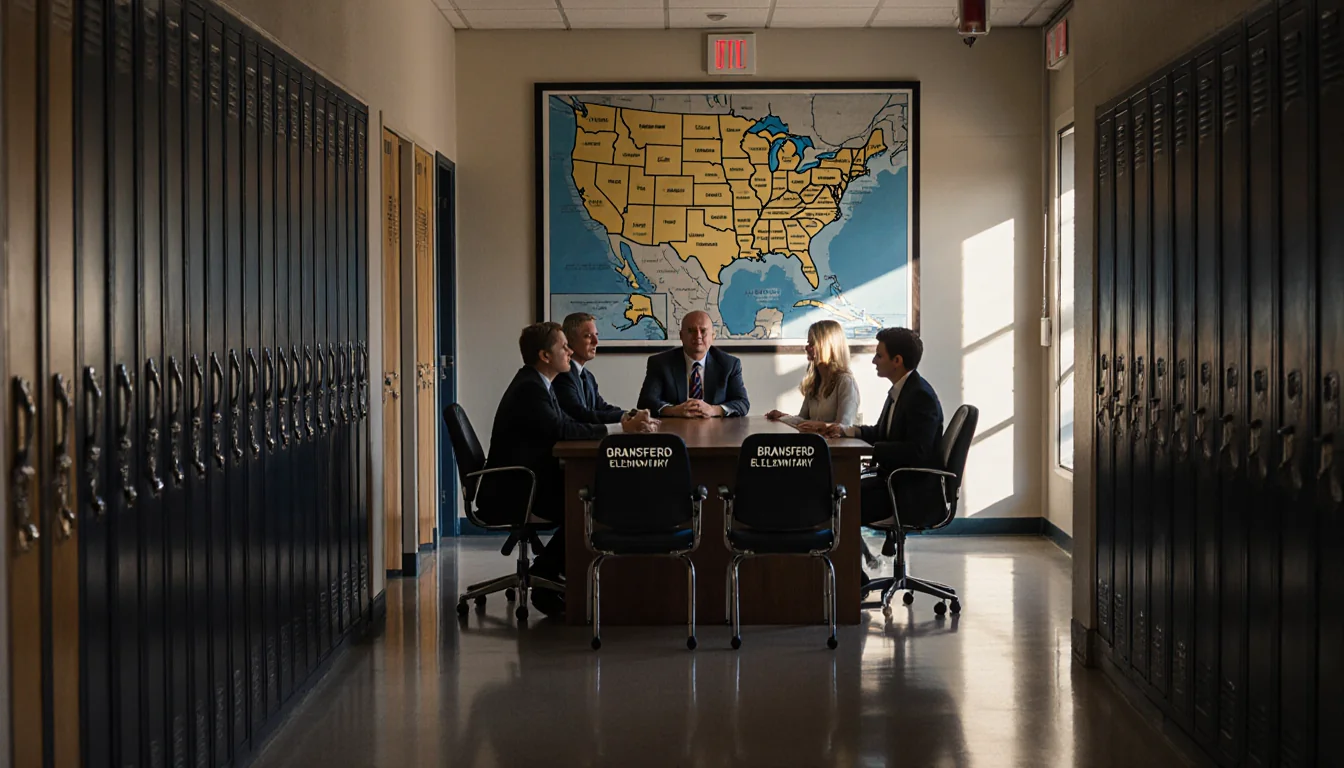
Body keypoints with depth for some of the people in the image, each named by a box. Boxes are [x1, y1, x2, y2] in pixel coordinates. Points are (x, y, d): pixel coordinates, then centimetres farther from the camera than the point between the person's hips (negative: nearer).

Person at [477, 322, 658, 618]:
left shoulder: (536, 383, 13)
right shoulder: (530, 388, -19)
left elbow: (568, 424, 11)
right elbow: (561, 431, -29)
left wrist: (623, 423, -3)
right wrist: (621, 429, -28)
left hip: (525, 482, 10)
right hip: (513, 491, -10)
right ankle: (545, 583, -3)